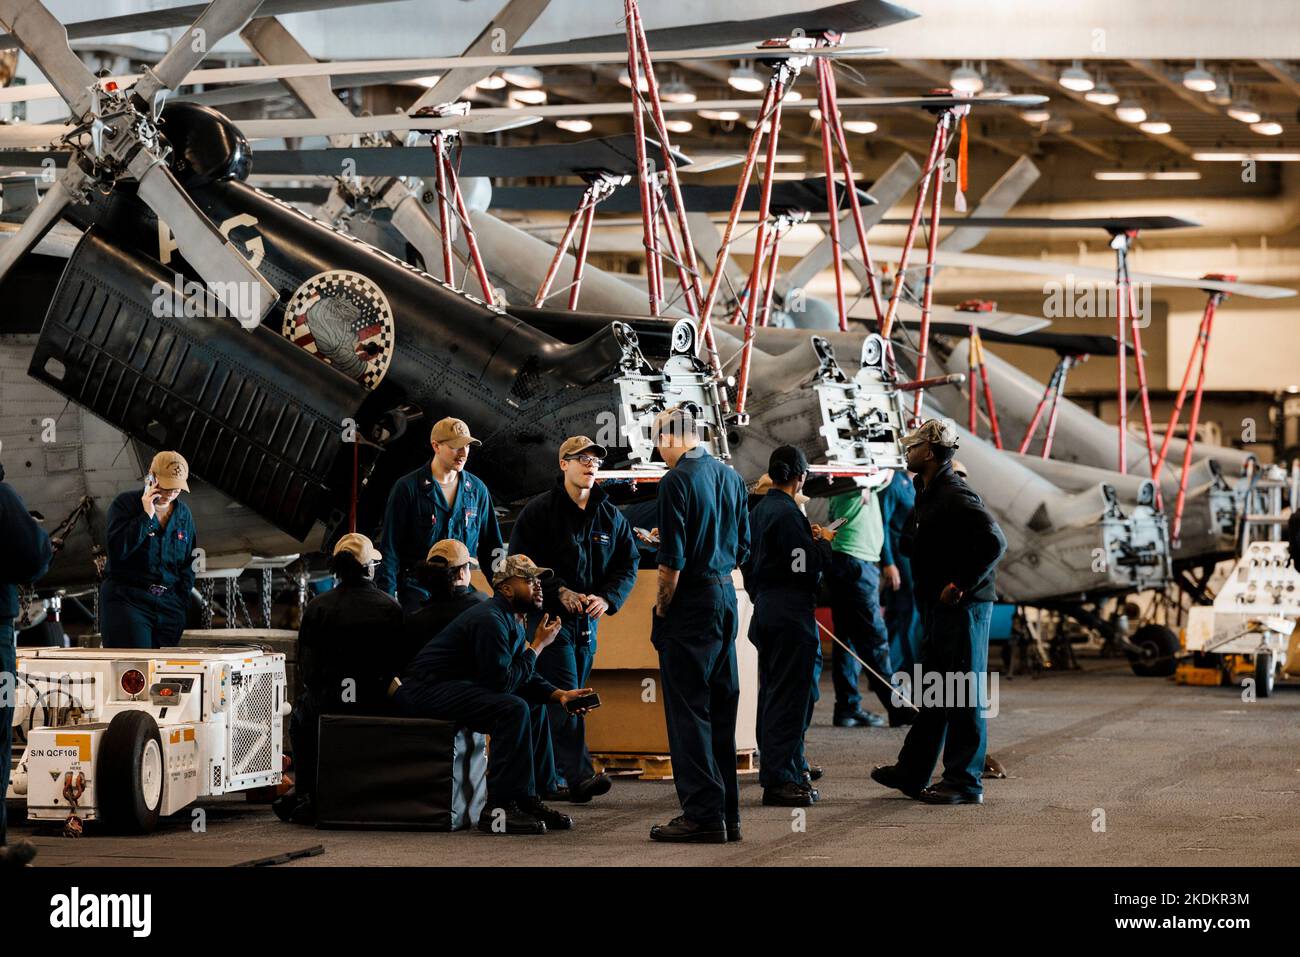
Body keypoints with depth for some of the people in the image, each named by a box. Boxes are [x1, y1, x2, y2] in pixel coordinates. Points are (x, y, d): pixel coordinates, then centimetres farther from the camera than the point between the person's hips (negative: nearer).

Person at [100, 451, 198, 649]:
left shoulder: (183, 514, 12)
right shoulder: (125, 504, -2)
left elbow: (188, 565, 17)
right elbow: (117, 549, -16)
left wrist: (182, 604, 7)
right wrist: (146, 516, -17)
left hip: (169, 605, 5)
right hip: (127, 600, -5)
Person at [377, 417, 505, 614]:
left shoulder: (477, 489, 11)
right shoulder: (407, 488, -2)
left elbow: (490, 547, 18)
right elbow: (390, 548, -2)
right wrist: (386, 599, -9)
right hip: (418, 595, -3)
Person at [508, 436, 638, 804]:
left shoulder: (610, 516, 9)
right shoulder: (539, 511, -5)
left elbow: (628, 563, 10)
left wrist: (606, 598, -8)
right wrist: (560, 592, -17)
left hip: (588, 620, 6)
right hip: (551, 617, -6)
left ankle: (550, 778, 18)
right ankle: (579, 775, -22)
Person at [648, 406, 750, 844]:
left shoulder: (677, 481, -15)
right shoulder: (730, 477, 9)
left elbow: (672, 561, -17)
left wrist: (661, 609, -8)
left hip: (691, 600, -8)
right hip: (726, 595, 8)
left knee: (688, 711, -3)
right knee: (721, 708, 12)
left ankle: (702, 815, -5)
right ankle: (726, 814, 15)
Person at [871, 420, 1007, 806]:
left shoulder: (956, 497, -17)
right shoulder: (927, 495, 15)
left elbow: (993, 542, -26)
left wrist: (961, 585, -23)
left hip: (963, 609, -11)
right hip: (938, 609, 11)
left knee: (963, 695, -5)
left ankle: (965, 783, 0)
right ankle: (912, 773, 25)